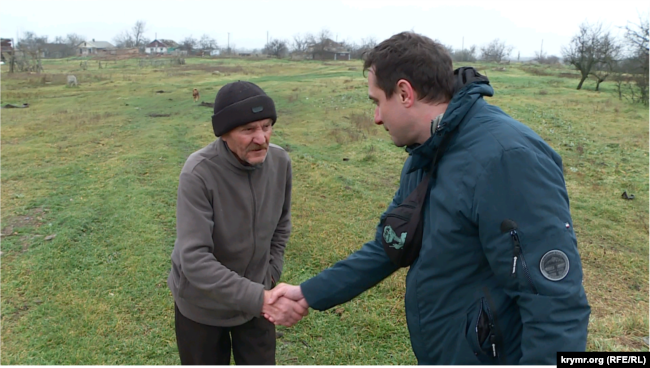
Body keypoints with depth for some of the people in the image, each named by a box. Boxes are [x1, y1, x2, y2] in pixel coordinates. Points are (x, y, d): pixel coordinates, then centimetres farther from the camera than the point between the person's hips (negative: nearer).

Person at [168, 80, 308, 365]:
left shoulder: (280, 161, -13)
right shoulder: (198, 173, -28)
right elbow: (194, 259, -32)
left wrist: (270, 275, 2)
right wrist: (261, 299, -37)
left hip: (255, 299, 4)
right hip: (202, 304, -3)